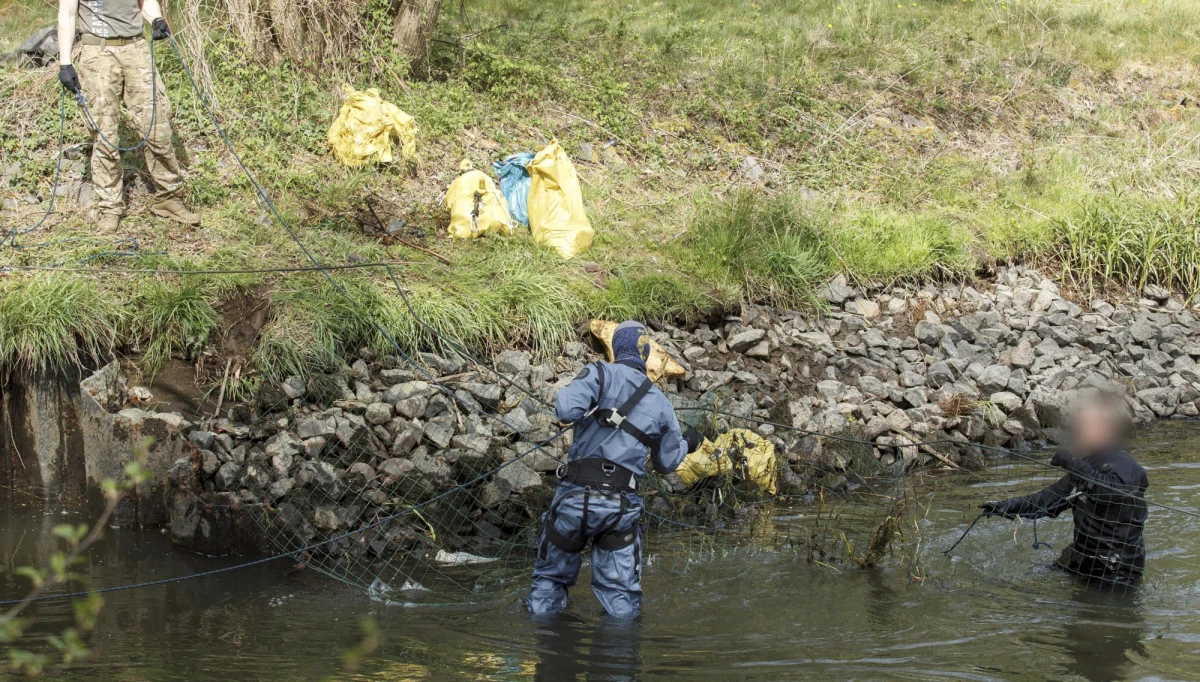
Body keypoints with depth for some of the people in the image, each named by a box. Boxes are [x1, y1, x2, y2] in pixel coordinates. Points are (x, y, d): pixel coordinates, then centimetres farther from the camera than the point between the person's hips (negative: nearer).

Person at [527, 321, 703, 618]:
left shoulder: (601, 374, -2)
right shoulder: (660, 403, 12)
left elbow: (567, 409, -19)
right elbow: (667, 462, 23)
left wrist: (563, 400, 5)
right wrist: (686, 444, 44)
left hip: (576, 494, -2)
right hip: (622, 503, 2)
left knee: (549, 579, 15)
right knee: (621, 599, 8)